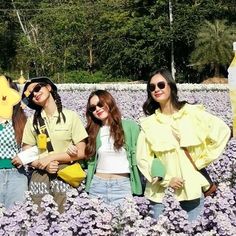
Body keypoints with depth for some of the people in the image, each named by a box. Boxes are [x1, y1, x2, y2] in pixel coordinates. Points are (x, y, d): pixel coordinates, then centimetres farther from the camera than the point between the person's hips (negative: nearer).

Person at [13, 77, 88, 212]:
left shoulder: (70, 116, 1)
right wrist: (43, 165, -10)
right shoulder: (32, 121, 9)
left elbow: (81, 153, -1)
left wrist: (51, 157, -8)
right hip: (40, 174, 2)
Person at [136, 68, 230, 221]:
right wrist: (166, 179, -9)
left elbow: (223, 131, 2)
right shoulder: (148, 123, 2)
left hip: (192, 188, -1)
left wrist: (203, 160, 1)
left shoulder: (192, 113, -2)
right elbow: (143, 159, 2)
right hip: (161, 190, 1)